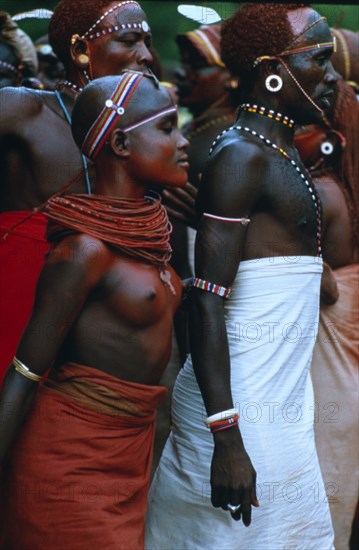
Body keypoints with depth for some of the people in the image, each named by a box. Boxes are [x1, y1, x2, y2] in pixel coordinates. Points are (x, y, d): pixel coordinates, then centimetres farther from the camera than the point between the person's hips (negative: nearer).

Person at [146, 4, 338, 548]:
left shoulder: (281, 152, 14)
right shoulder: (241, 155, -15)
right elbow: (206, 302, -21)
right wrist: (226, 436, -24)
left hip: (282, 400, 9)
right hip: (243, 409, -9)